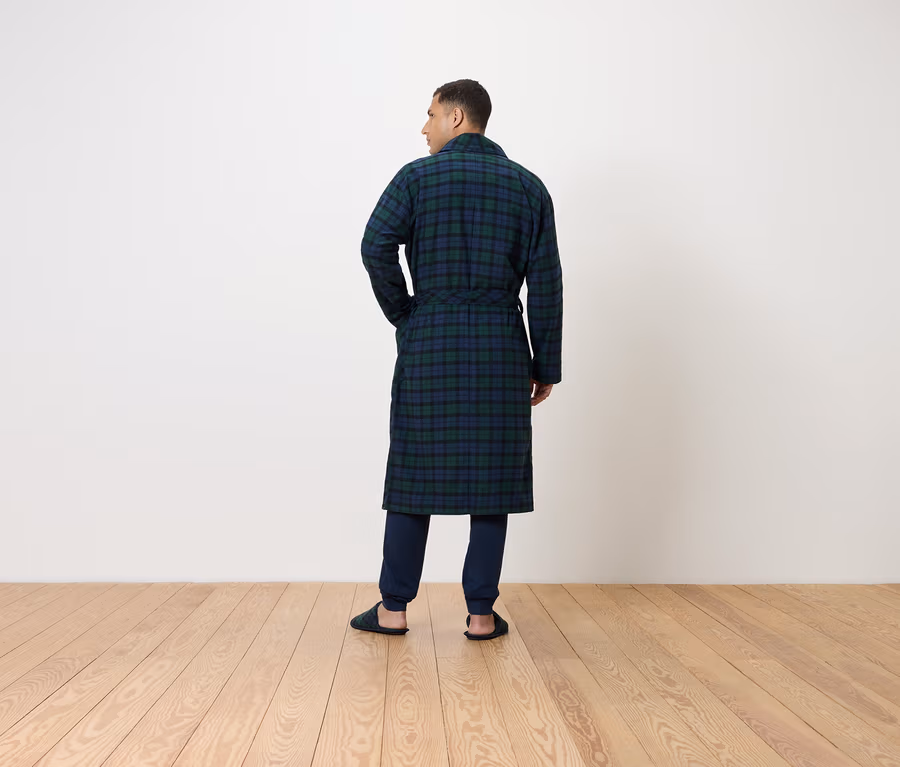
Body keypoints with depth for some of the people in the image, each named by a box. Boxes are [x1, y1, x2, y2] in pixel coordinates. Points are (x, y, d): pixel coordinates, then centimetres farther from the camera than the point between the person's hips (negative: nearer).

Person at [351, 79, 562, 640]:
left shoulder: (418, 177, 1)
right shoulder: (528, 186, 7)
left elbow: (376, 246, -12)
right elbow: (546, 284, 2)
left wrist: (403, 315, 3)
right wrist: (546, 366, 6)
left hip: (428, 343, -1)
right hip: (501, 348, 1)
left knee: (416, 474, 6)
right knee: (492, 479, 5)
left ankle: (394, 608, 14)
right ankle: (482, 613, 10)